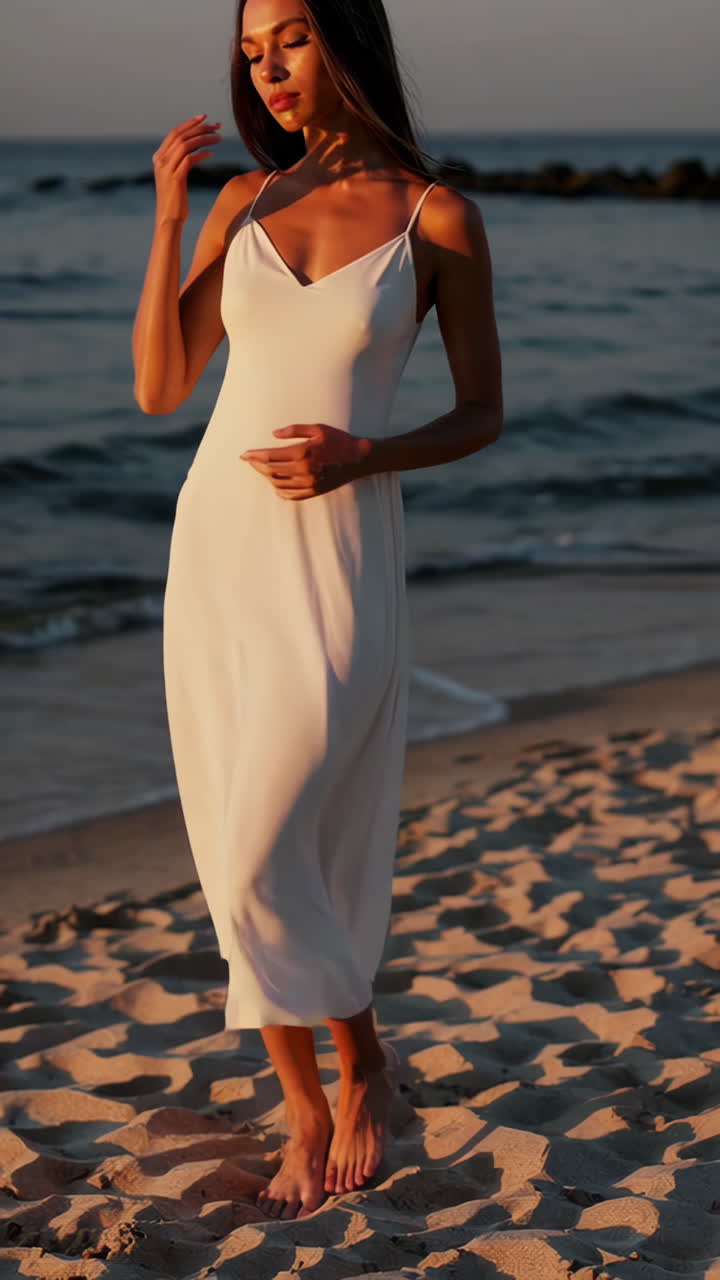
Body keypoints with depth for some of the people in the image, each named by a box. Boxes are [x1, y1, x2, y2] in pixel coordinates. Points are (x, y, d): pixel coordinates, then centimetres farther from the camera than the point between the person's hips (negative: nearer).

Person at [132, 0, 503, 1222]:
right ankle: (307, 1112, 22)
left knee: (267, 863, -9)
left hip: (339, 562, -4)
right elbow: (159, 388, 2)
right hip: (218, 541, 4)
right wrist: (167, 212, -8)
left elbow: (483, 415, 1)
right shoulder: (245, 201, 5)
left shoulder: (440, 217, -5)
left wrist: (359, 458, -17)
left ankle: (360, 1063, 18)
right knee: (250, 856, 6)